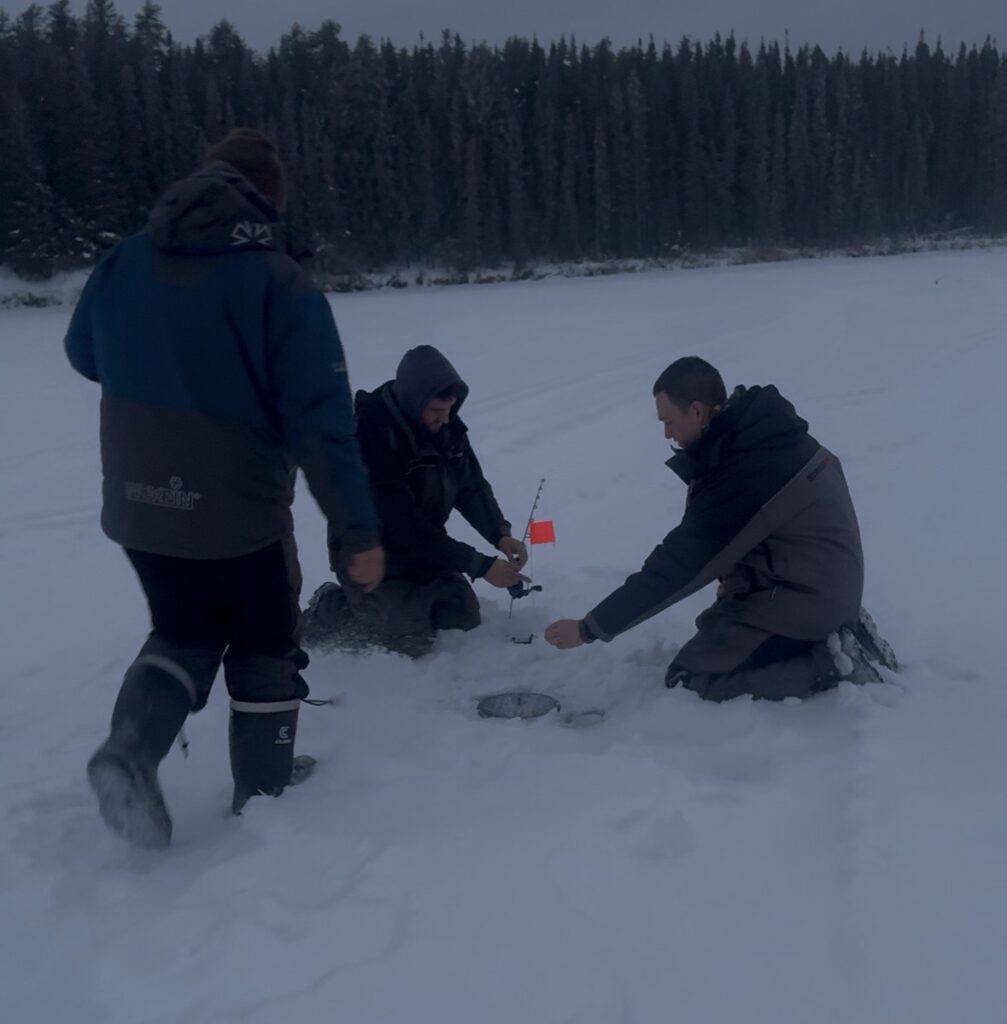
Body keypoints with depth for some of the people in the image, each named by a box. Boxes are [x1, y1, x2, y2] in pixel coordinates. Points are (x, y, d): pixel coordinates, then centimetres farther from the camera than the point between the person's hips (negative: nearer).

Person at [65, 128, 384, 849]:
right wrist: (360, 531, -14)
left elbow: (85, 356, 16)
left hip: (137, 509, 5)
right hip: (239, 513, -4)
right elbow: (322, 423, -21)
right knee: (265, 651, 19)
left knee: (185, 634, 27)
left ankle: (131, 749, 5)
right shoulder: (282, 285, -18)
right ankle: (263, 799, 30)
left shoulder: (122, 264, -2)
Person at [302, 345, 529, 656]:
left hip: (424, 552, 7)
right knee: (414, 642, -14)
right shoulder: (370, 435, -30)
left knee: (464, 619, 1)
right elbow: (404, 524, -32)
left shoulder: (446, 425, -8)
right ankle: (328, 612, 9)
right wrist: (481, 566, -32)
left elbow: (472, 486, 3)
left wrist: (500, 534, -16)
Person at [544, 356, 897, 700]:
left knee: (689, 676, -2)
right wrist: (735, 576, 3)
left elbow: (676, 567, -23)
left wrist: (590, 628, -17)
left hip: (801, 596, -9)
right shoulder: (765, 432, 0)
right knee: (712, 636, 23)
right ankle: (838, 636, 10)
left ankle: (828, 662, -6)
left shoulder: (737, 475, -27)